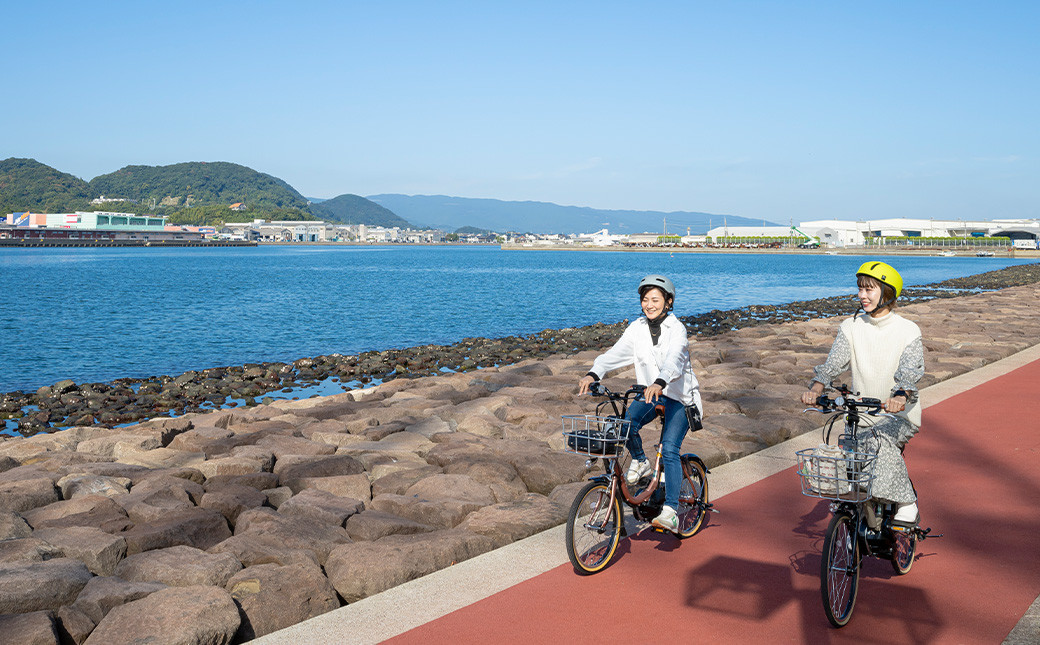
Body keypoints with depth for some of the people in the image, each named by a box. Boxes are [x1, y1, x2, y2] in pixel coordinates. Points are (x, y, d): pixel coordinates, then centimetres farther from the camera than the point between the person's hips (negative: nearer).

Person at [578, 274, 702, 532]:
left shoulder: (676, 328, -15)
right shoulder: (637, 328, -1)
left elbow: (674, 358, -34)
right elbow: (615, 353, -13)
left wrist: (660, 382, -54)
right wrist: (593, 374, -32)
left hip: (679, 396, -4)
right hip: (649, 393, 4)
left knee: (669, 450, -20)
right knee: (626, 424, -26)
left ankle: (670, 512, -20)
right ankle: (640, 462, 3)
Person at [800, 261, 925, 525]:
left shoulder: (908, 331, -5)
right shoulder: (851, 327, 3)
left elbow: (910, 371, -19)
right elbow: (834, 362, -9)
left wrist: (900, 397, -41)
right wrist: (816, 388, -29)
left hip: (900, 414, -3)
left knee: (882, 442, -32)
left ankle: (907, 506, -17)